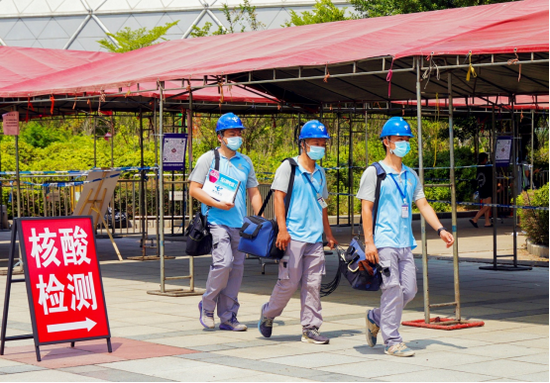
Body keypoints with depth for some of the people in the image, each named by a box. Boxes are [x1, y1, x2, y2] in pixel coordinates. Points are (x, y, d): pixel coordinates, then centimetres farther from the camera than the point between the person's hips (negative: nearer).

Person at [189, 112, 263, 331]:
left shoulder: (245, 162, 15)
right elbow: (194, 189, -3)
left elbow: (254, 193, 18)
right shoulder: (208, 159, 1)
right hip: (217, 221, -5)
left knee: (237, 268, 5)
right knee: (224, 262, -19)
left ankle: (228, 317, 13)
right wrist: (217, 204, -15)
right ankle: (207, 306, 2)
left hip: (240, 223, 5)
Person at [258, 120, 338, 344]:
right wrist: (282, 229, -16)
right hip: (293, 236, -6)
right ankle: (268, 314, 19)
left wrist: (329, 234, 24)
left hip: (315, 238, 6)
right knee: (289, 282, -5)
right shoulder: (288, 167, -1)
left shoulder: (320, 172, 18)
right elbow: (279, 197, -7)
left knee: (313, 284, 2)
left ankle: (310, 328, 7)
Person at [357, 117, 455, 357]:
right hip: (384, 242, -7)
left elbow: (422, 204, 17)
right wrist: (369, 242, -15)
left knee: (409, 290, 5)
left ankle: (376, 318, 27)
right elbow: (366, 208, -7)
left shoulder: (410, 175, 17)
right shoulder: (374, 172, -2)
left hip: (405, 243, 7)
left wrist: (440, 229, 3)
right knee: (393, 289, -9)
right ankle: (392, 342, -2)